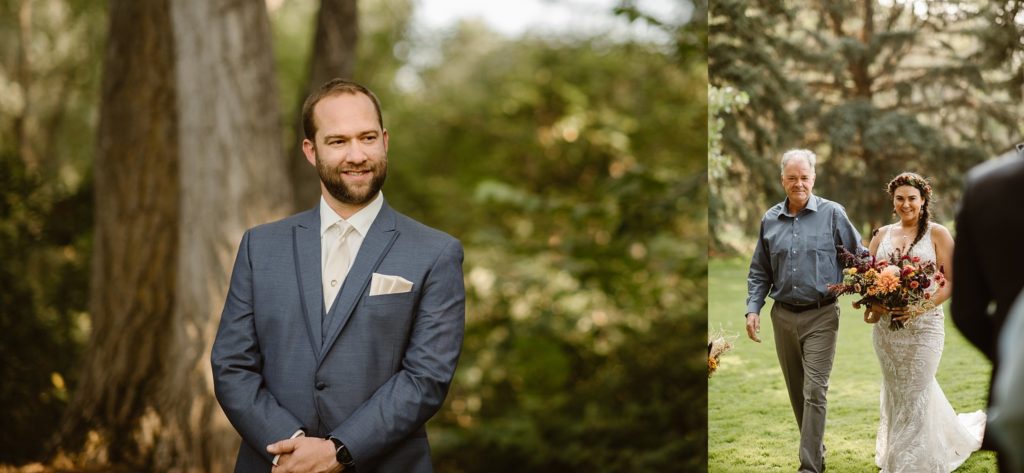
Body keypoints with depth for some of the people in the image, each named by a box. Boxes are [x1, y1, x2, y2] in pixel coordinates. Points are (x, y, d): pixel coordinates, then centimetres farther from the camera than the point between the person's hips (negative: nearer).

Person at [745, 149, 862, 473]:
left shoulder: (832, 214, -4)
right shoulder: (770, 220, 8)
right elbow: (759, 272, 13)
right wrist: (753, 308, 2)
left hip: (821, 316, -4)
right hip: (783, 316, 4)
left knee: (814, 391, -11)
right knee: (796, 392, 12)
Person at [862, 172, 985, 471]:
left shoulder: (937, 234, -2)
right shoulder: (882, 235, 10)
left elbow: (952, 281, -7)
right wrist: (871, 304, -10)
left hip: (923, 324, -5)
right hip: (885, 325, 5)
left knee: (914, 392, -4)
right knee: (895, 391, 11)